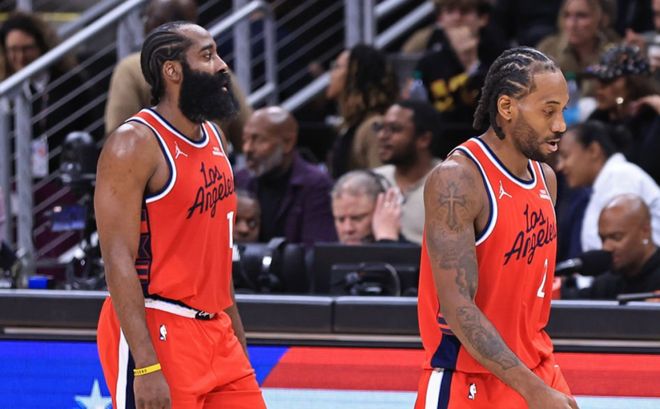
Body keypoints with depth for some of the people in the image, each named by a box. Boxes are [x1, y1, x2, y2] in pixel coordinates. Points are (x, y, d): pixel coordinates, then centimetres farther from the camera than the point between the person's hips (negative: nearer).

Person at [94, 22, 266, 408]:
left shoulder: (213, 137, 13)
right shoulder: (135, 144, -14)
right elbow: (118, 260, -19)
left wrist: (237, 332, 21)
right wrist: (146, 366, -25)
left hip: (216, 332, 8)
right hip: (154, 333, -8)